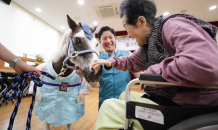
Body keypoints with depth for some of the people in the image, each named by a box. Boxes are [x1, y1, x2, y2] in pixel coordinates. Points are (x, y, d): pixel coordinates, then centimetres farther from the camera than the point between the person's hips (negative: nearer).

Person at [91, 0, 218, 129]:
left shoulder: (174, 27, -17)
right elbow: (132, 61, 23)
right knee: (125, 95, 19)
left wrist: (153, 71, -21)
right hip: (167, 98, 9)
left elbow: (207, 67, -34)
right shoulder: (148, 43, 9)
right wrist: (111, 62, 12)